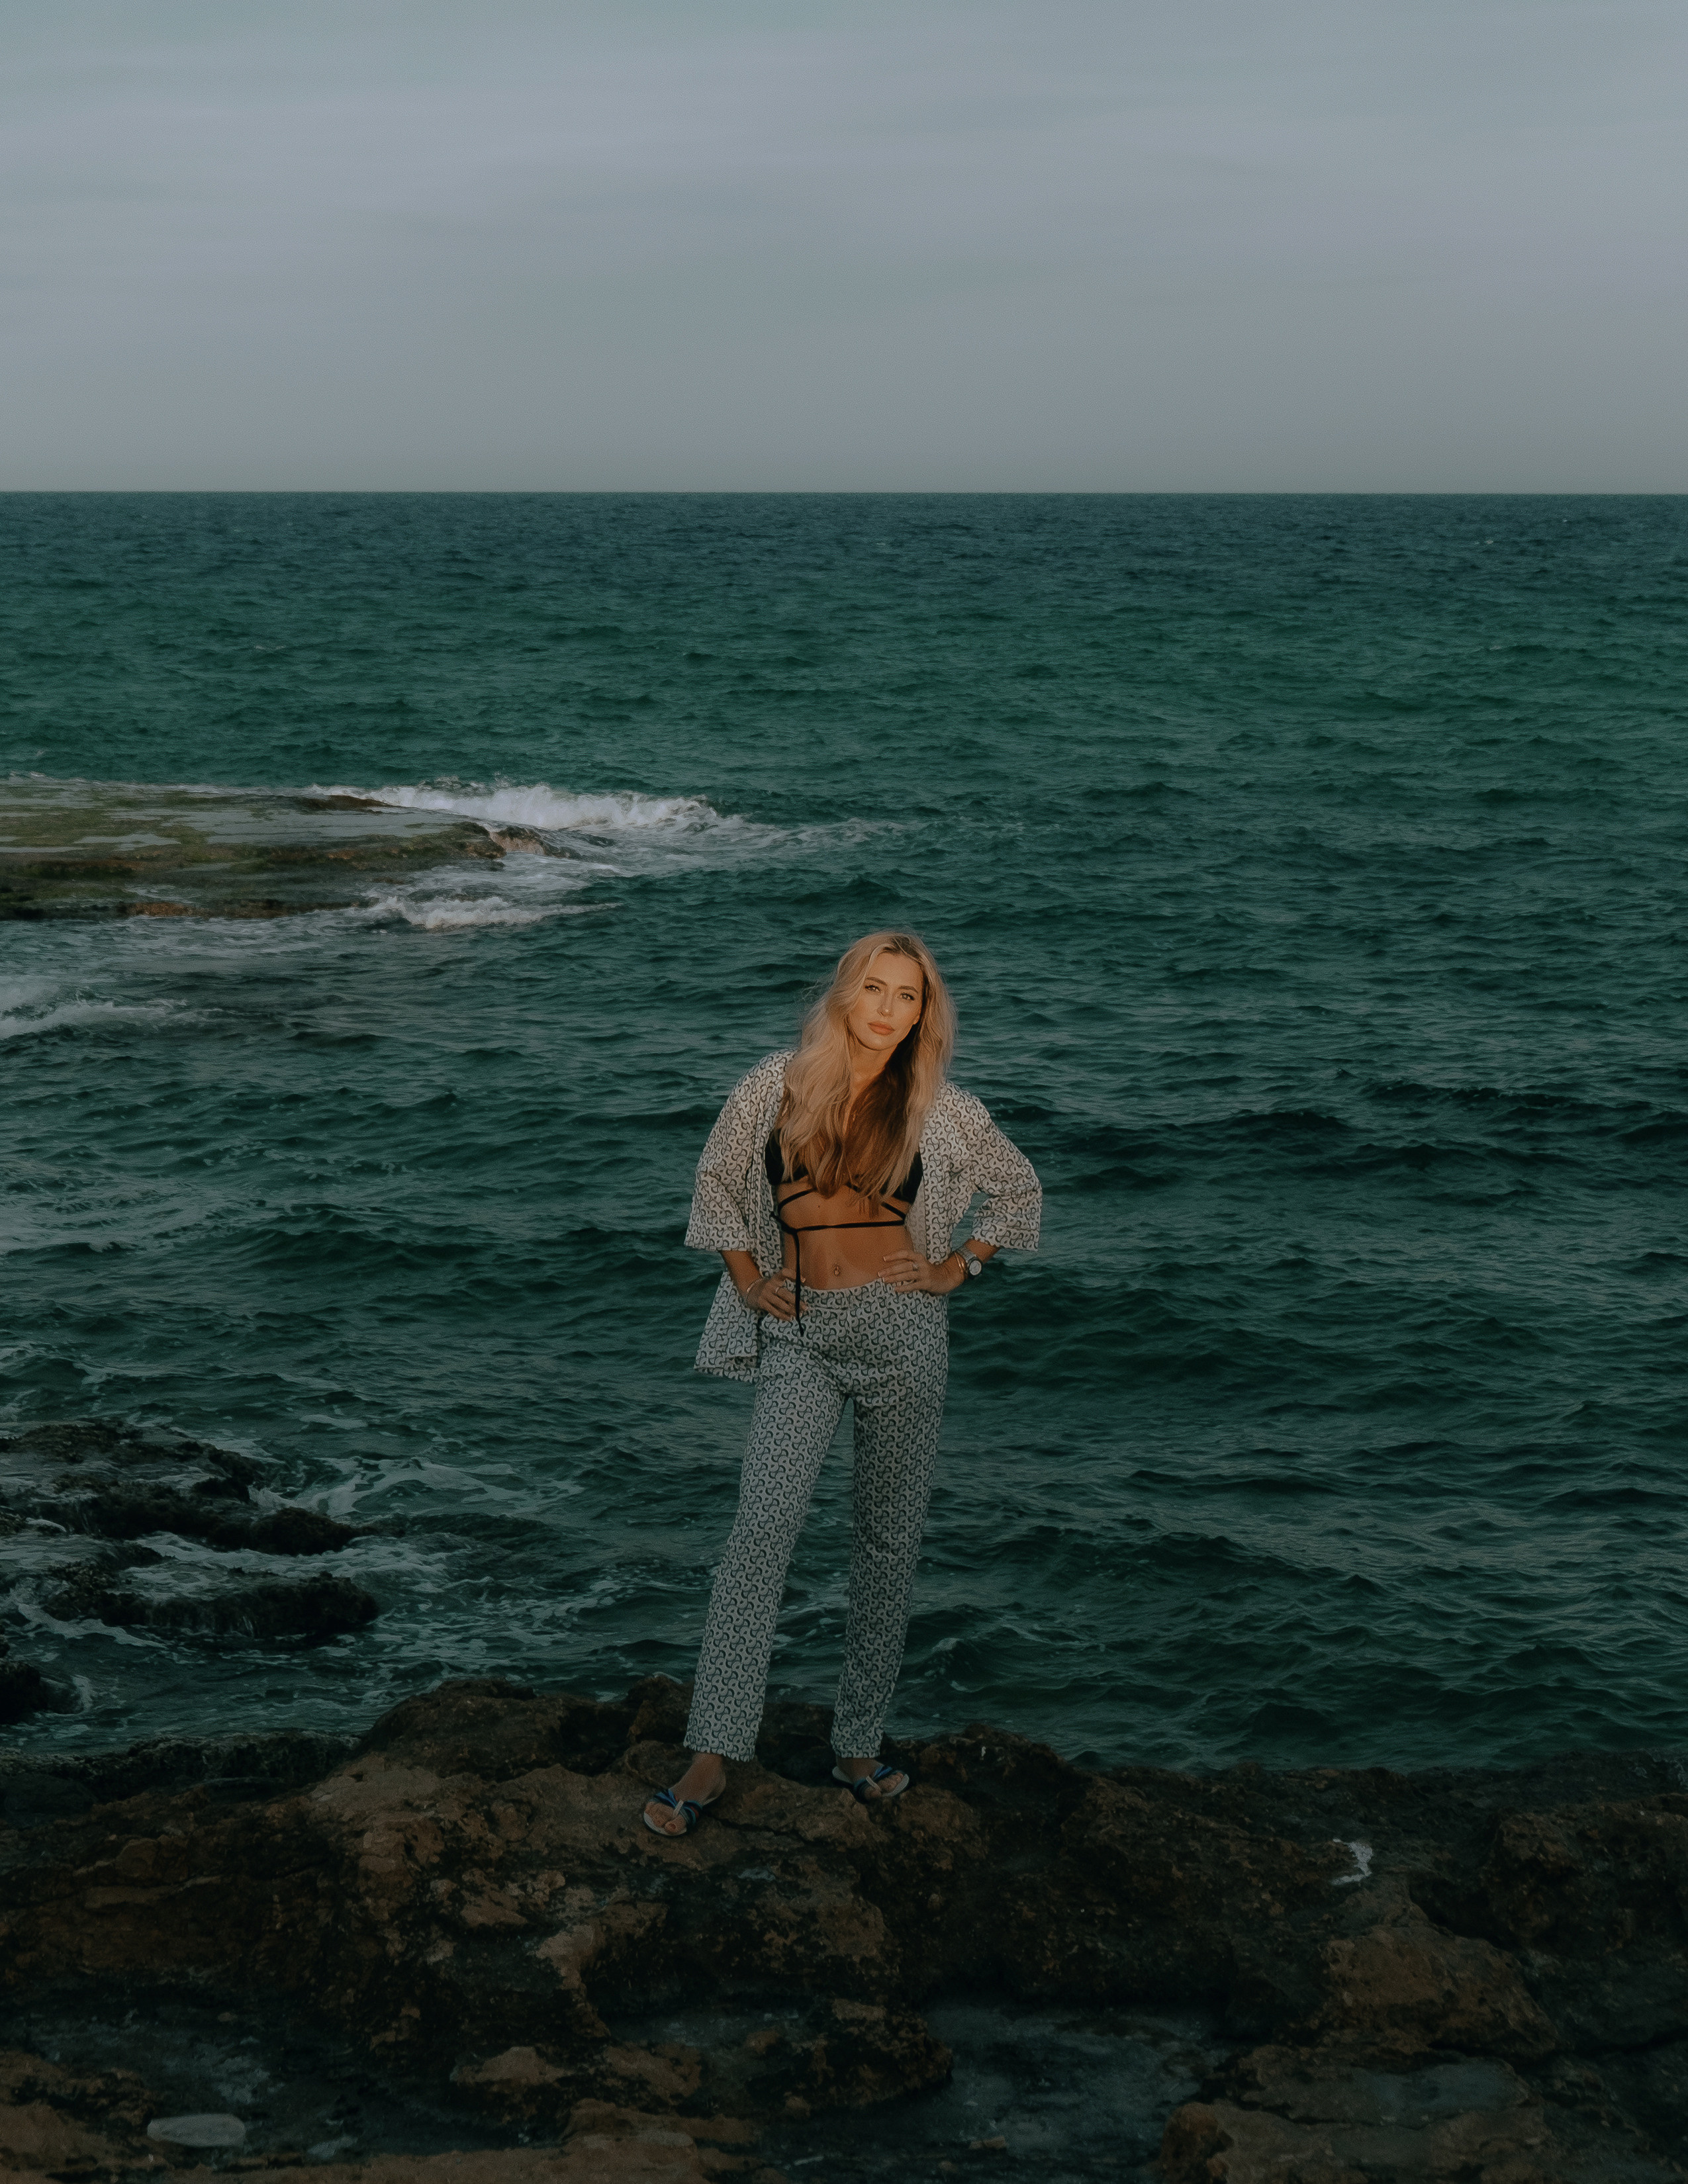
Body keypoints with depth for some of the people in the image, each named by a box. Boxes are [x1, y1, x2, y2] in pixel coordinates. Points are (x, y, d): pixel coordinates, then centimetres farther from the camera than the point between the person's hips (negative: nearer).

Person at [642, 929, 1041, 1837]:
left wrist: (957, 1268, 6)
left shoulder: (941, 1111, 2)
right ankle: (711, 1758, -11)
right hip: (800, 1337, -1)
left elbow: (1018, 1189, 17)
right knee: (762, 1528, -12)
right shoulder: (776, 1085, 1)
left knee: (890, 1538, 6)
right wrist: (746, 1278, 8)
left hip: (902, 1329, 1)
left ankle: (859, 1745, 18)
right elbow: (718, 1177, 16)